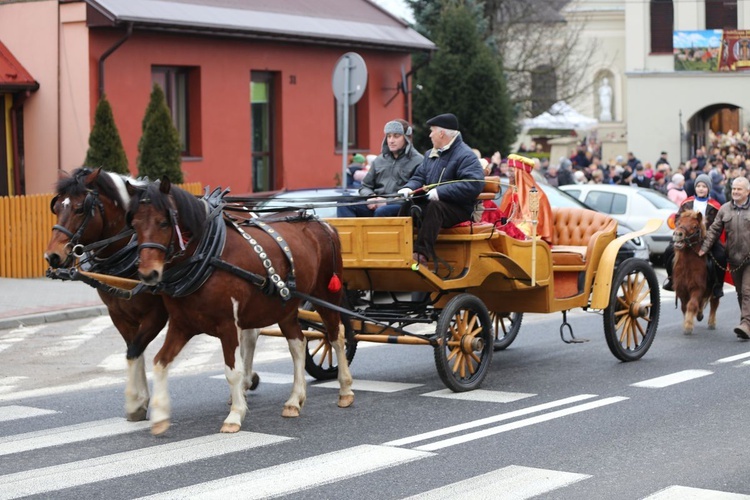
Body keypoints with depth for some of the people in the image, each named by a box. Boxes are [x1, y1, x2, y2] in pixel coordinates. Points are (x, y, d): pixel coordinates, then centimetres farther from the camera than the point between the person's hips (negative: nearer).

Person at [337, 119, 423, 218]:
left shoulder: (417, 161, 2)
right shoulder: (379, 160, 22)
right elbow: (365, 186, 25)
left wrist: (388, 202, -15)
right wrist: (370, 197, 0)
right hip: (376, 204, 6)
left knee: (381, 211, -38)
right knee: (344, 204, -16)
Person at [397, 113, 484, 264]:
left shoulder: (465, 155, -10)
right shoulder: (431, 155, 18)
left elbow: (474, 185, -24)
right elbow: (419, 177, 20)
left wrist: (440, 192, -27)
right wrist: (409, 188, -5)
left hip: (459, 210, -8)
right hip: (430, 203, 8)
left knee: (435, 206, -36)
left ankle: (422, 252, -44)